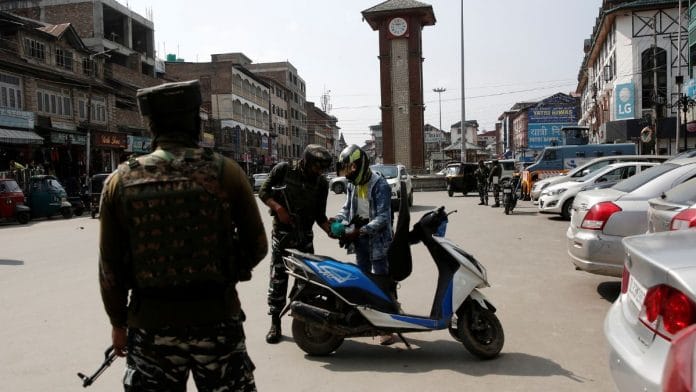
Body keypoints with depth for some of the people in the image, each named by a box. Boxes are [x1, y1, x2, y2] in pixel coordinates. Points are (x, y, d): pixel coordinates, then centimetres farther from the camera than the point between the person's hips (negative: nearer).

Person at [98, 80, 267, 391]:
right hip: (217, 320, -1)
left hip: (150, 326, 1)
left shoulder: (121, 181, -4)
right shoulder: (226, 172, -8)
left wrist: (118, 322, 15)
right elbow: (257, 246, -1)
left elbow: (109, 265, 1)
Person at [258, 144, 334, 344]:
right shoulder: (283, 170, -8)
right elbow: (263, 192, -1)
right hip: (282, 232, -2)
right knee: (278, 279, -1)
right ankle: (275, 324, 8)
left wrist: (328, 228, -18)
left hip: (305, 235, 3)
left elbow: (319, 215, 2)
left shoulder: (321, 183, -1)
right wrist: (278, 208, -17)